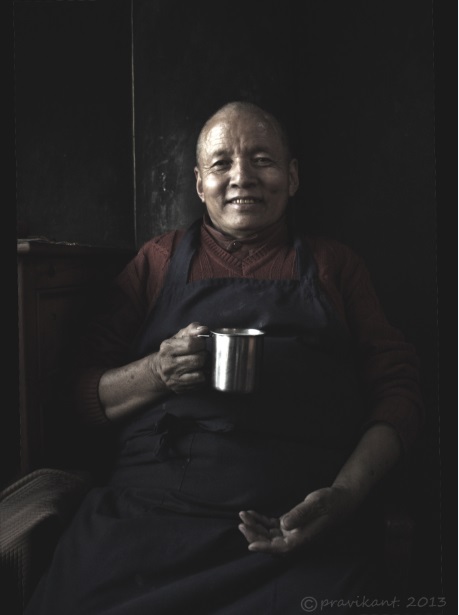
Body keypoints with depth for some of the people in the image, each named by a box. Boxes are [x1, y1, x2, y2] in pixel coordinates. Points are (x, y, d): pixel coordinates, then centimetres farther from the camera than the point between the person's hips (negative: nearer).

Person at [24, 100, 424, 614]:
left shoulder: (335, 265, 18)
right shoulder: (159, 259, 18)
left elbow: (398, 385, 10)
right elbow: (85, 393, 14)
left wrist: (346, 494, -9)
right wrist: (158, 372, -9)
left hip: (296, 516, 0)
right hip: (147, 507, 1)